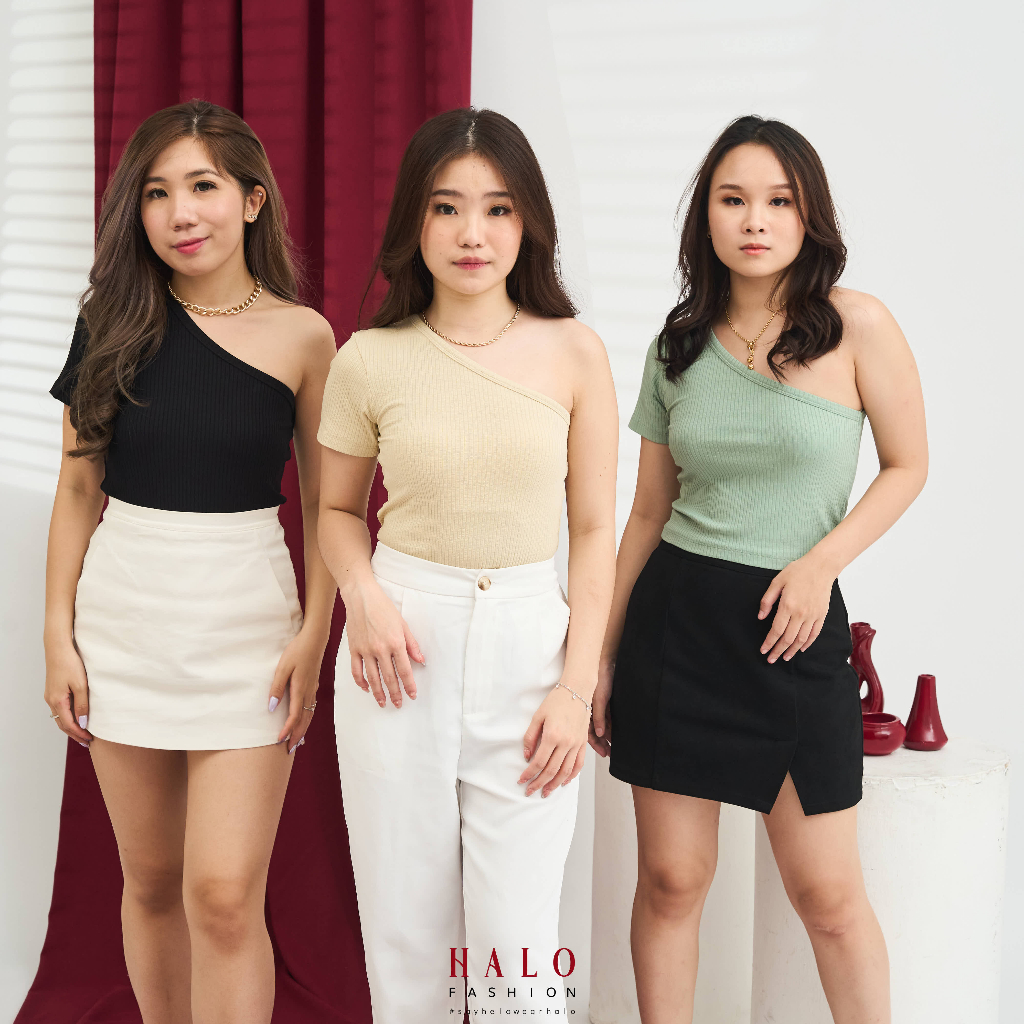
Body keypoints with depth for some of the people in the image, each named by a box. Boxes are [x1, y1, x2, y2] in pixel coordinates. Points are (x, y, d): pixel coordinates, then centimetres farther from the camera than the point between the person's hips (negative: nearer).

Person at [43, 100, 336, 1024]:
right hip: (121, 612, 2)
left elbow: (326, 503, 1)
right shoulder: (115, 323, 2)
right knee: (150, 880, 12)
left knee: (224, 896, -7)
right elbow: (80, 488, 5)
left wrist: (314, 637, -8)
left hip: (246, 616, -2)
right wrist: (59, 633, 0)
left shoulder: (302, 335, -3)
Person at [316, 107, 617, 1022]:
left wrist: (576, 686, -4)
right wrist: (365, 596, -7)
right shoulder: (369, 360, 0)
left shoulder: (573, 353, -2)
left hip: (527, 639, -1)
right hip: (404, 643, 1)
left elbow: (593, 531, 2)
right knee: (405, 935, 9)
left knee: (516, 946, -2)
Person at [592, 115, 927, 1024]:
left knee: (828, 893, 2)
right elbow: (648, 512, 11)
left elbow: (907, 466, 3)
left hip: (792, 622, -2)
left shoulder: (856, 325, -5)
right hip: (674, 616, 3)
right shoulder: (679, 344, 5)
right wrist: (603, 657, 10)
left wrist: (823, 559, -13)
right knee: (671, 879, 5)